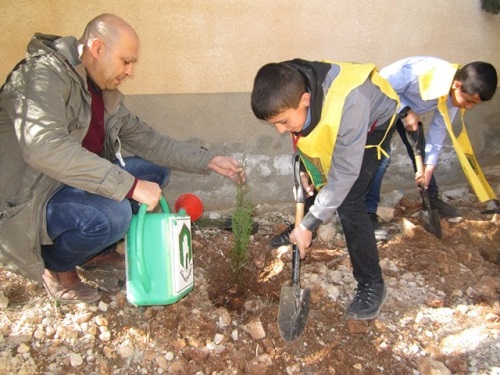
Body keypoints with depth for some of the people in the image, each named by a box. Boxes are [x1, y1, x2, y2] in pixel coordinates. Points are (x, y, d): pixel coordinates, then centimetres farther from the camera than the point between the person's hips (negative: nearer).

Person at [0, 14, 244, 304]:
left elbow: (144, 138, 6)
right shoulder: (44, 73, -20)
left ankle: (91, 248, 9)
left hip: (74, 185, 9)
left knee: (156, 170, 2)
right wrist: (131, 186, -37)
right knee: (112, 214, -34)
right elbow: (45, 147, -37)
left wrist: (209, 160, -2)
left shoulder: (105, 92, 5)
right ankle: (55, 266, -1)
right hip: (27, 202, -8)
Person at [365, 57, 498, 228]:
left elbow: (438, 129, -6)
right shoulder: (420, 73, -39)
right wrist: (405, 112, -33)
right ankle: (368, 212, -11)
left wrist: (429, 167, -10)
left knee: (421, 154, 9)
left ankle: (432, 199, 29)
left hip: (411, 112, 7)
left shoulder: (454, 96, -14)